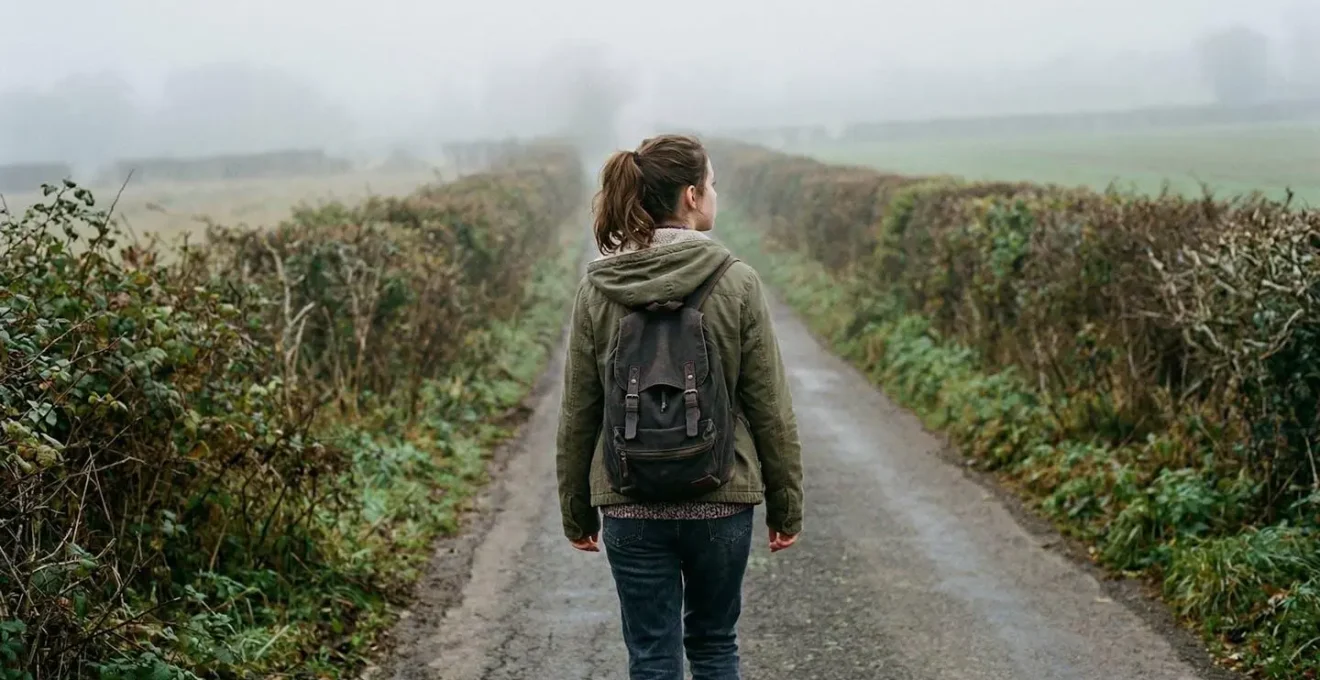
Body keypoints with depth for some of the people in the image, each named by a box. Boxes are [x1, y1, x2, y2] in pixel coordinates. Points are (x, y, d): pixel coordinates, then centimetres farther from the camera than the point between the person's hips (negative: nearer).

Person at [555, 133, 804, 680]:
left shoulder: (597, 290, -4)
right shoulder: (737, 284, -10)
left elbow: (577, 415, 1)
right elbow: (770, 409, -6)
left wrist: (576, 512, 12)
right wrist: (786, 506, 6)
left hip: (630, 506, 1)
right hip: (721, 501, -1)